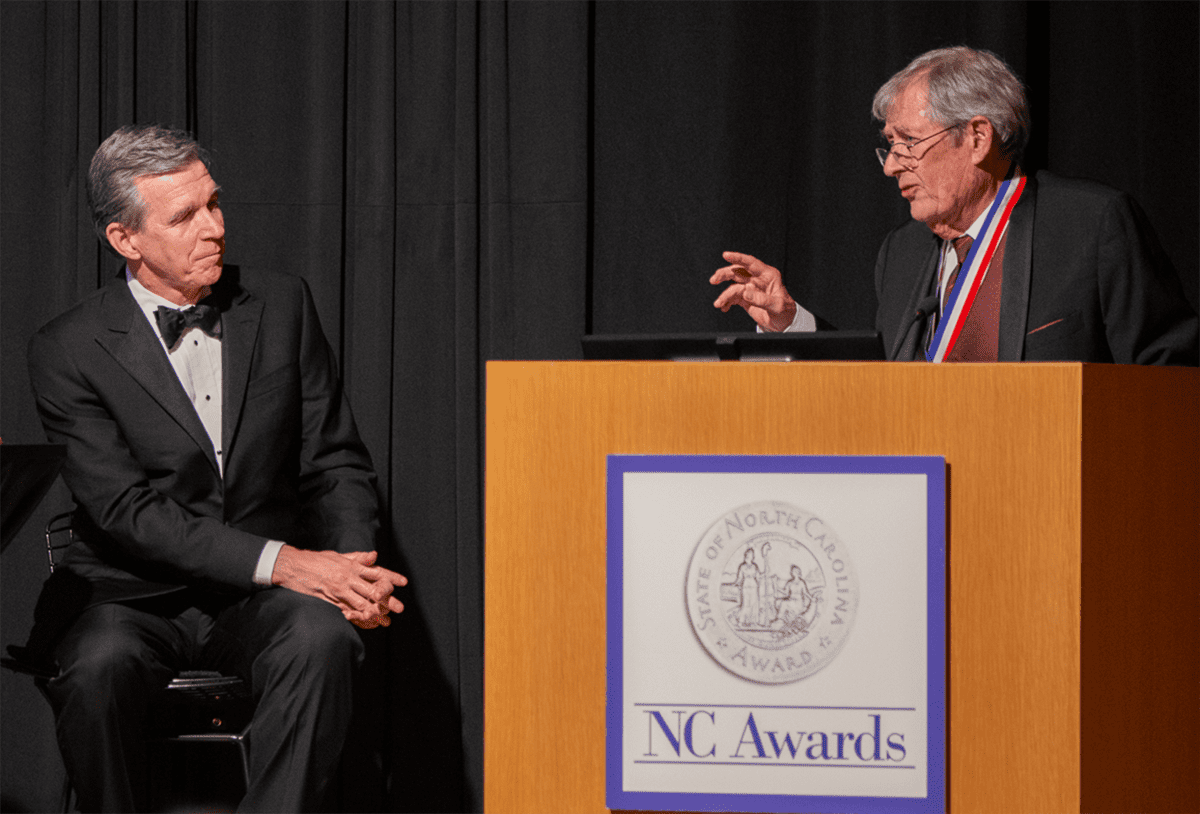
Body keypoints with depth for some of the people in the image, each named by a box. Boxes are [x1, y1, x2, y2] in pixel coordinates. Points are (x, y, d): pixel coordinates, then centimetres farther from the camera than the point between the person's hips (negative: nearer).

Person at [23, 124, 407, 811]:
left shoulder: (282, 305, 7)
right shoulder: (68, 352, -5)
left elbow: (338, 463, 9)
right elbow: (127, 510, -13)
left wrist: (351, 569, -12)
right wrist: (278, 562, -23)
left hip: (264, 599, 2)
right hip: (131, 598, -2)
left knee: (323, 639, -32)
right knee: (97, 666, -35)